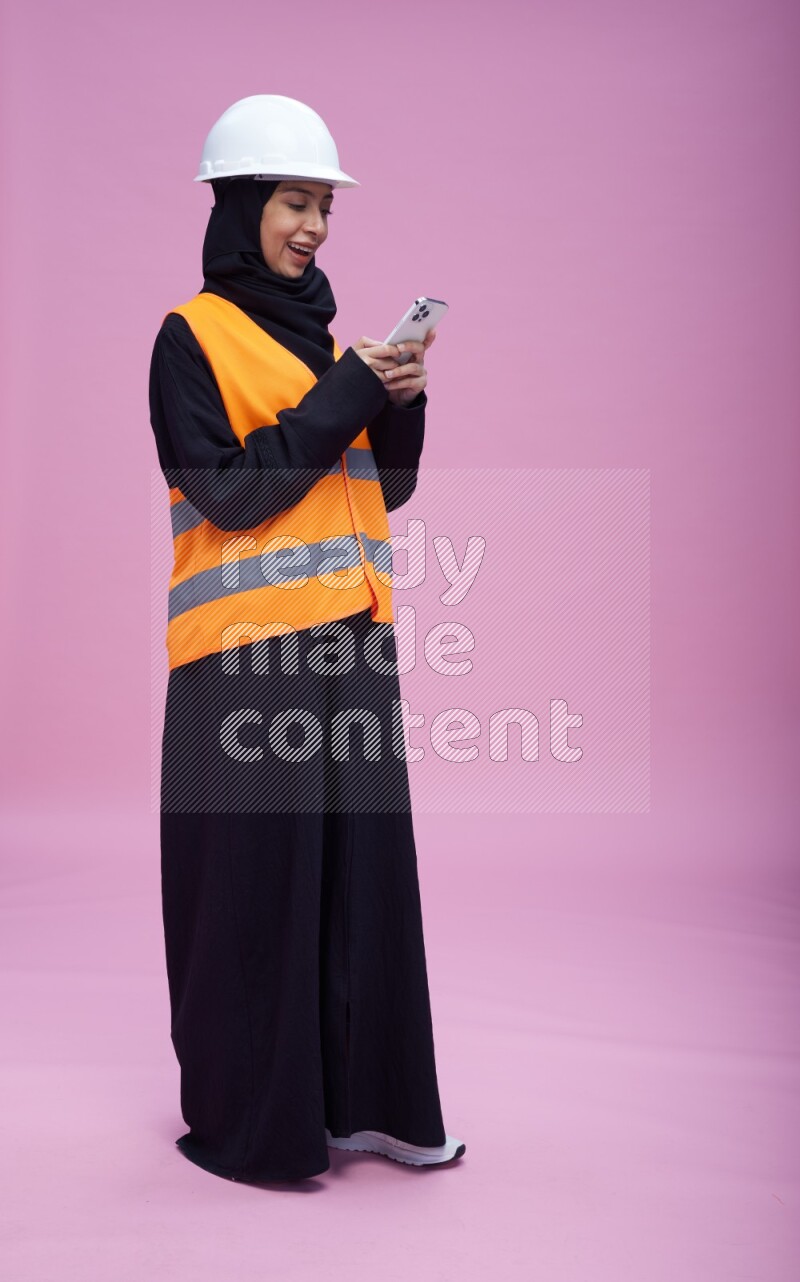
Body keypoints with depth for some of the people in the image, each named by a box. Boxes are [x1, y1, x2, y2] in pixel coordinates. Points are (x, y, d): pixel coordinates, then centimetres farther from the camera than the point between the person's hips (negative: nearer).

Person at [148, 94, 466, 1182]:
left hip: (350, 639, 7)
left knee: (362, 864, 9)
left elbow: (387, 484, 14)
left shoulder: (322, 334, 18)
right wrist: (342, 397, -13)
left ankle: (359, 1095, 23)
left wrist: (399, 401, -4)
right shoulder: (191, 337, -1)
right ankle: (244, 1120, 17)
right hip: (248, 649, -6)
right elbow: (225, 491, -13)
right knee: (256, 879, 0)